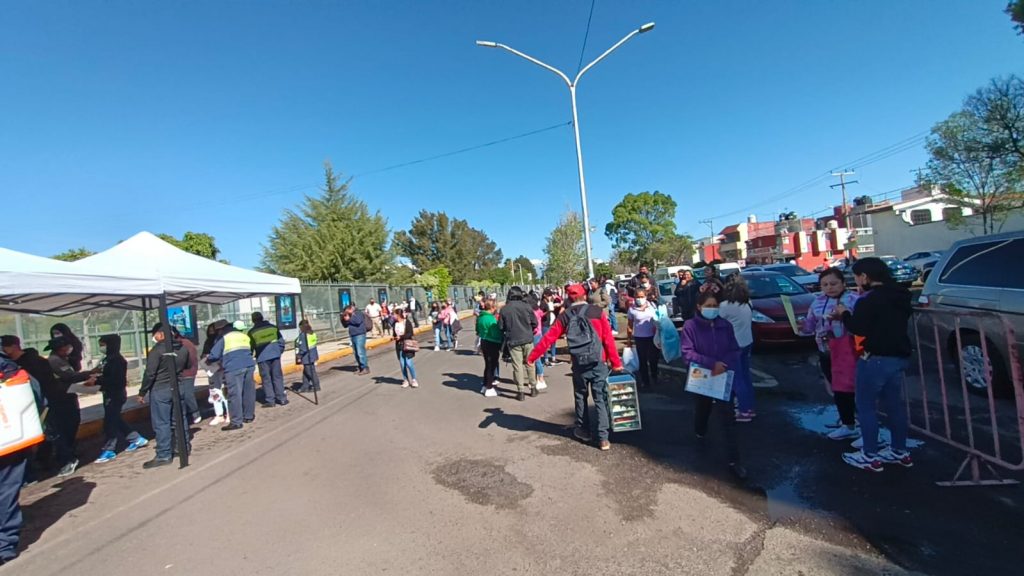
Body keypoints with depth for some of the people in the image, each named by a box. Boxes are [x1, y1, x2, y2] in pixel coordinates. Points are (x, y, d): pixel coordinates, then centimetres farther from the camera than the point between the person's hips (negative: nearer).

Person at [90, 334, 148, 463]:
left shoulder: (117, 360, -18)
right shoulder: (108, 359, 11)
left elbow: (114, 379, -23)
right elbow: (108, 376, 13)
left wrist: (96, 381, -24)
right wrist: (97, 376, -2)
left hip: (116, 394, -10)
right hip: (110, 394, 10)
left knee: (110, 422, -4)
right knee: (116, 420, 16)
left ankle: (109, 450, 5)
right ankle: (136, 439, 25)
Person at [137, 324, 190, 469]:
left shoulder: (157, 349, -15)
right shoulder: (182, 348, 6)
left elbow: (149, 373, -16)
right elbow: (186, 367, 14)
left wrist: (142, 392, -8)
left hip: (160, 390, -7)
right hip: (178, 388, 7)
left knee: (161, 423, -1)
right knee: (180, 418, 17)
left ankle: (164, 455, 1)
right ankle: (185, 446, 27)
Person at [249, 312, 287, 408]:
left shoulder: (252, 332, -1)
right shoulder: (273, 327, 7)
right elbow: (281, 341, 9)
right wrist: (280, 351, 19)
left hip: (262, 357, -3)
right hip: (275, 355, 3)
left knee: (266, 379, 4)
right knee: (277, 377, 9)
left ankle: (270, 400, 5)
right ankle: (282, 398, 11)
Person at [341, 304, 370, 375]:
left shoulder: (359, 313, -4)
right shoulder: (349, 316, 17)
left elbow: (358, 321, -21)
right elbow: (345, 325, 18)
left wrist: (349, 319, -12)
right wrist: (343, 319, 2)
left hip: (360, 335, -8)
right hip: (353, 336, 8)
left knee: (360, 352, -12)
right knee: (356, 353, 10)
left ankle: (365, 368, -6)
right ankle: (361, 368, 18)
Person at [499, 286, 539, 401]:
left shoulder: (504, 309, -6)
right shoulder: (526, 306, -6)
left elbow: (501, 327, -1)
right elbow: (534, 323, 0)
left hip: (513, 341, -1)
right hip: (527, 339, 1)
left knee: (517, 366, 4)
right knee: (529, 364, 14)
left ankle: (520, 391, 6)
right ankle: (533, 387, 23)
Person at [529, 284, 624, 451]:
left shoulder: (564, 316, 1)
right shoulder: (597, 313, -1)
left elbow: (549, 338, -1)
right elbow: (608, 339, -4)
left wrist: (532, 357, 6)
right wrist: (616, 362, 4)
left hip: (578, 364, 1)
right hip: (598, 363, -1)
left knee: (581, 397, 19)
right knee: (600, 400, 5)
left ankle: (584, 431, 28)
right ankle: (603, 438, 4)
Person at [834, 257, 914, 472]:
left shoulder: (869, 299, -17)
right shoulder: (899, 295, 12)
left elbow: (858, 328, -19)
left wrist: (844, 314, -3)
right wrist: (853, 315, 13)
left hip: (876, 358, -9)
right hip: (898, 356, 9)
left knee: (866, 406, 1)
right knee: (894, 404, 17)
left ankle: (870, 456, 7)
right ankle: (900, 452, 27)